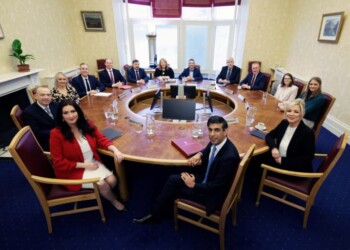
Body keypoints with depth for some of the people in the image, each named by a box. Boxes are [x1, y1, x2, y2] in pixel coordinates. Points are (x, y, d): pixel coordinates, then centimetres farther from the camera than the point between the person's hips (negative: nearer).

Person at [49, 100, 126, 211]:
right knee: (101, 183, -19)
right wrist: (84, 165, -17)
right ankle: (114, 200, 15)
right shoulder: (56, 134, -18)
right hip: (73, 171, -4)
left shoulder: (87, 124, -4)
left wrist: (115, 150, -23)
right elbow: (59, 163, -15)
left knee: (112, 181, -14)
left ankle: (104, 194, 23)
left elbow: (102, 140, -3)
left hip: (93, 163, 5)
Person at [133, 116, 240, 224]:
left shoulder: (229, 156, -32)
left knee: (173, 188, -6)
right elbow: (207, 150, 17)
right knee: (172, 179, -4)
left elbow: (216, 186, -26)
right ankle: (156, 214, 11)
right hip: (204, 178, 7)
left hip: (213, 194, -7)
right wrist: (199, 154, -6)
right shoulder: (215, 142, -8)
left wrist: (193, 185, -18)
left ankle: (156, 215, 18)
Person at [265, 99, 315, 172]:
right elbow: (269, 136, 4)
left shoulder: (308, 133, -19)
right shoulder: (284, 123, -1)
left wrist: (283, 160, -21)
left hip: (297, 171, -6)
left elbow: (307, 159, -17)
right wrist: (274, 148, -17)